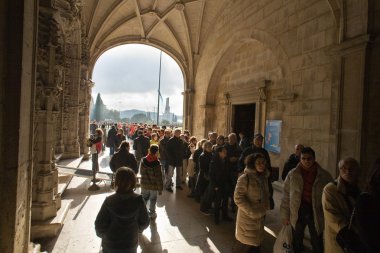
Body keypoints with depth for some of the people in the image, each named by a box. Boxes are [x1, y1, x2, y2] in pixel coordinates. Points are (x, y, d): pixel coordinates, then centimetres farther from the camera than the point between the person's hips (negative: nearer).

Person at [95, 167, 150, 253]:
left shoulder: (109, 201, -22)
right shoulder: (138, 200, -20)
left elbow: (100, 225, -15)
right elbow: (144, 222, -10)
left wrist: (102, 234, 6)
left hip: (110, 244, 0)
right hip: (130, 244, 0)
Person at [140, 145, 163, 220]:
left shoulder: (143, 160, -10)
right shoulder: (157, 163, -22)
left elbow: (141, 172, 4)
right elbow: (159, 178, -17)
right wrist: (160, 188, -8)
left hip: (144, 184, 3)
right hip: (154, 185, -3)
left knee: (144, 198, 21)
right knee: (153, 200, 17)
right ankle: (152, 214, 31)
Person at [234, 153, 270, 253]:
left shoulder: (264, 177, 2)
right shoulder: (245, 178, -19)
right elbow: (238, 197, -20)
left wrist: (265, 209, 5)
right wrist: (252, 212, -19)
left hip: (260, 216, 6)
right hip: (248, 218, -6)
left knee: (257, 243, 18)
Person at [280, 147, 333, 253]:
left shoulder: (325, 176, -6)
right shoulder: (292, 174, -6)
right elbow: (286, 195, -2)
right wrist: (285, 215, 0)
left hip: (316, 213, 0)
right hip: (297, 212, 1)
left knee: (317, 244, 14)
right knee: (297, 241, 17)